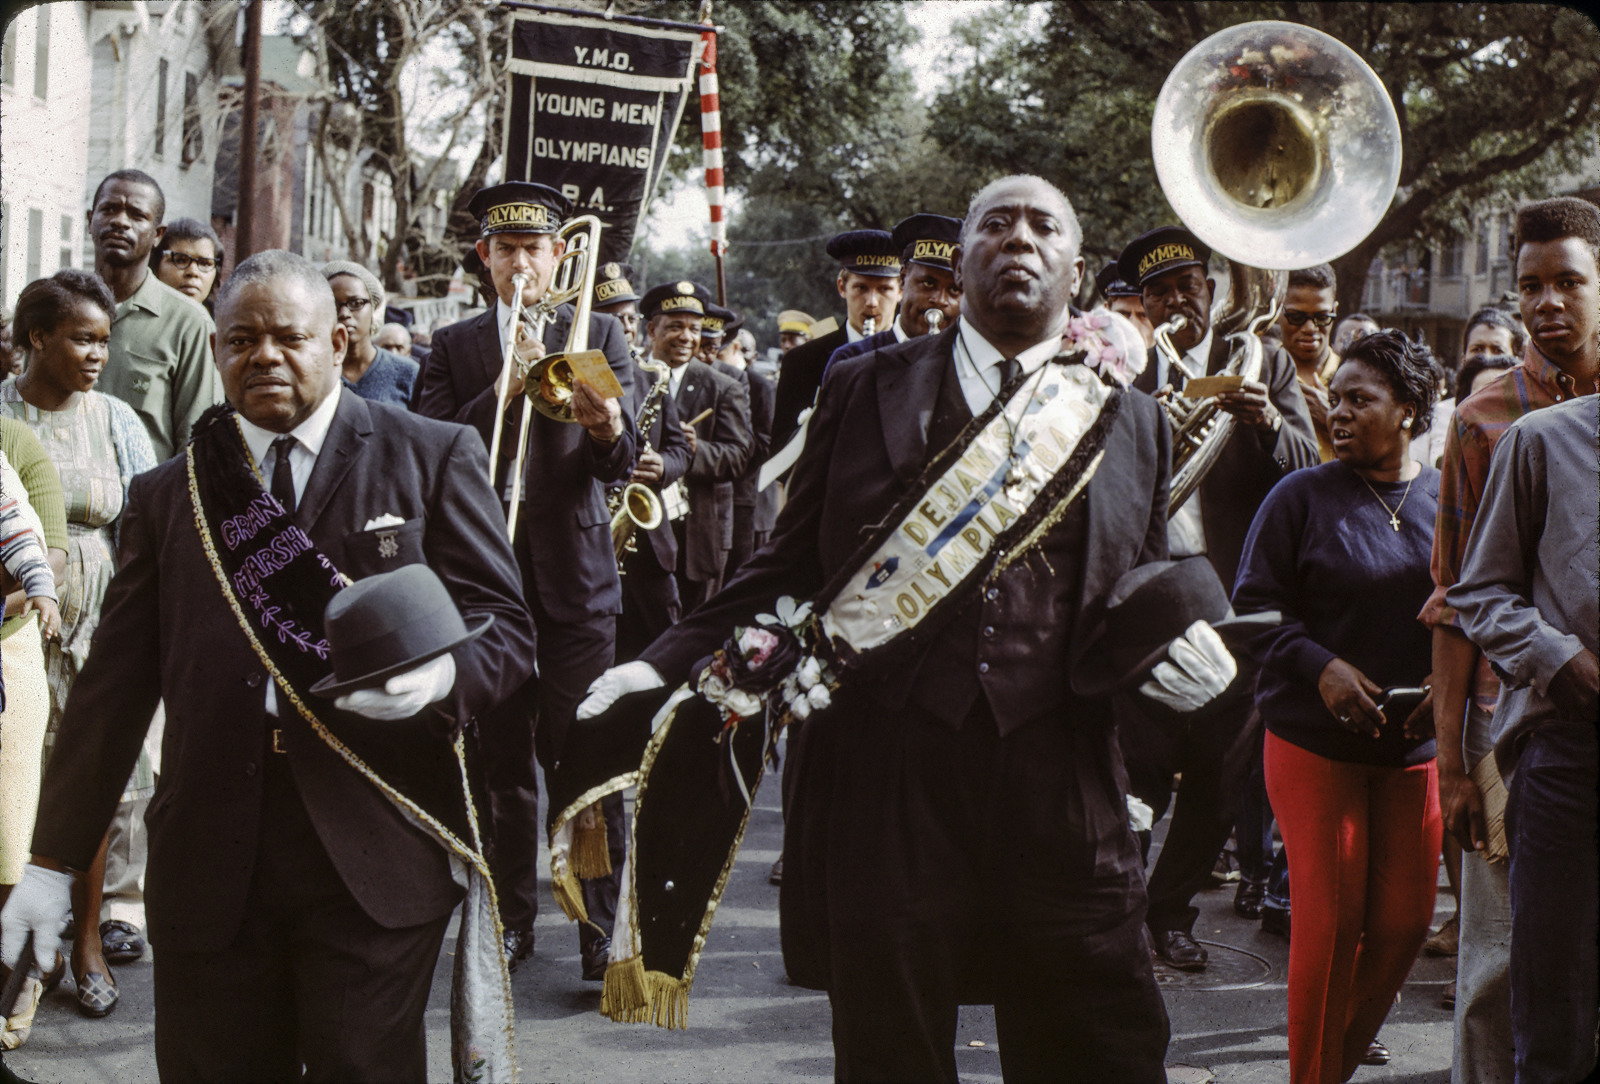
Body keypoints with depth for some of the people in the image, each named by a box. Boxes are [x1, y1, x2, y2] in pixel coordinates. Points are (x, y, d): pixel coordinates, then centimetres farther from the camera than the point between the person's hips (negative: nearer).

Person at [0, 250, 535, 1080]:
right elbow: (114, 688, 12)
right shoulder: (165, 496, 14)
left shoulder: (434, 459, 6)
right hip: (210, 859, 3)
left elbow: (503, 629, 5)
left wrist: (442, 673, -19)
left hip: (374, 851, -2)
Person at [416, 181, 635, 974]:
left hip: (575, 576, -1)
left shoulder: (599, 335, 7)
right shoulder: (455, 347, 10)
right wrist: (506, 388, -16)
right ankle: (512, 915, 16)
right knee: (501, 760, 6)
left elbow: (619, 465, -4)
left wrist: (608, 431, -28)